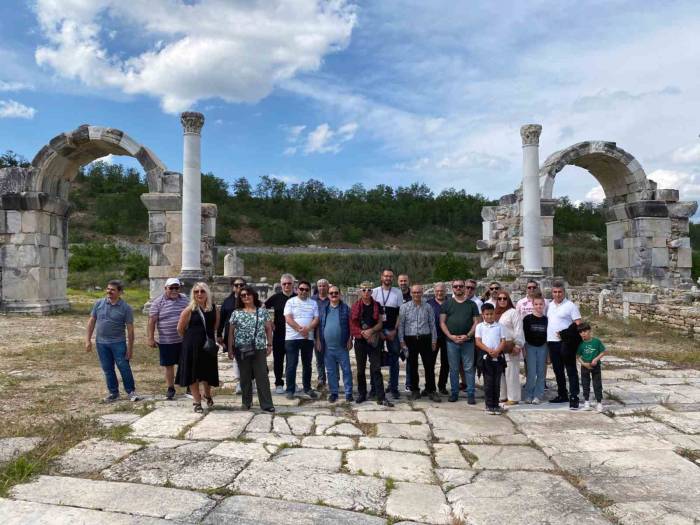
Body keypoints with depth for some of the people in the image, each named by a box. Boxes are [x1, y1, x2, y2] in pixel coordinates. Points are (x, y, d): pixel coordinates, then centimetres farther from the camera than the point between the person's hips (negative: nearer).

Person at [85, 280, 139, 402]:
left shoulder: (126, 308, -7)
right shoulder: (99, 304, 2)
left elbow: (130, 329, -6)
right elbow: (91, 322, 8)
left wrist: (130, 348, -8)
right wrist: (88, 340, 3)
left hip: (118, 343, -3)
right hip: (101, 343, 3)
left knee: (124, 368, -2)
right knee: (107, 369, 11)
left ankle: (131, 391, 12)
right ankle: (114, 393, 24)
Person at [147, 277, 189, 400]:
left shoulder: (185, 300, 4)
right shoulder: (158, 302, -3)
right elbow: (152, 320, -4)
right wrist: (151, 338, -8)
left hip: (184, 340, 2)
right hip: (166, 341, -1)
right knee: (168, 365, 9)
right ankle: (170, 388, 24)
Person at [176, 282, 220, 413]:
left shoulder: (213, 308, -1)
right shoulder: (189, 310, -9)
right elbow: (180, 328, -1)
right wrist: (189, 339, 9)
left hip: (208, 345, 3)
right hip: (192, 346, -2)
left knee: (208, 372, 14)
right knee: (193, 374, 4)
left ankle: (207, 395, 40)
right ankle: (197, 402, 17)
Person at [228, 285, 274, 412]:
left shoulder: (262, 311, 4)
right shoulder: (236, 313, 4)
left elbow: (268, 328, 7)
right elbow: (231, 332, 6)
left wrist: (269, 344, 2)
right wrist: (230, 349, 2)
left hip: (259, 349, -1)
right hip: (242, 350, 1)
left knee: (262, 376, -3)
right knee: (245, 377, 8)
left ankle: (266, 404, 0)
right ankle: (246, 403, 21)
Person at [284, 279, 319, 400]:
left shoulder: (313, 303, 10)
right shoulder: (291, 302, 1)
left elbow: (316, 319, 2)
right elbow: (288, 319, -9)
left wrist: (307, 328, -16)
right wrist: (300, 329, -17)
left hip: (308, 338, 3)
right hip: (292, 338, -3)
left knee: (307, 364, 12)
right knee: (291, 365, -1)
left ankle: (307, 388, 24)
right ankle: (290, 390, 7)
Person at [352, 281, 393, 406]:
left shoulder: (377, 306, 4)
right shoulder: (355, 306, 3)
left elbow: (380, 323, 2)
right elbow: (352, 325, -1)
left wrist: (371, 331, -15)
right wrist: (363, 333, -15)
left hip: (374, 341, 0)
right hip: (360, 341, 1)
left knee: (376, 369, -4)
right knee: (360, 370, 9)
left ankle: (381, 397, -4)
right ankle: (362, 394, 21)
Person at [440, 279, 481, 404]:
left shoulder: (472, 304, 7)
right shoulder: (447, 304, 8)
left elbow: (476, 322, 3)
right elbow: (442, 322, 4)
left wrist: (467, 335, -10)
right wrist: (451, 336, -8)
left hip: (468, 341, 0)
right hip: (451, 341, 1)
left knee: (469, 368, 1)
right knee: (453, 369, 7)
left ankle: (471, 394, 8)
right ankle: (454, 393, 17)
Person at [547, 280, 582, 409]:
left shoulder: (570, 306, -7)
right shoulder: (549, 306, 12)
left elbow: (578, 324, -10)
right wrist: (546, 337, 8)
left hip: (566, 343, -6)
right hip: (552, 342, 6)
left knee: (571, 371, -2)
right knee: (558, 371, 14)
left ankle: (574, 397, 1)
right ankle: (562, 395, 25)